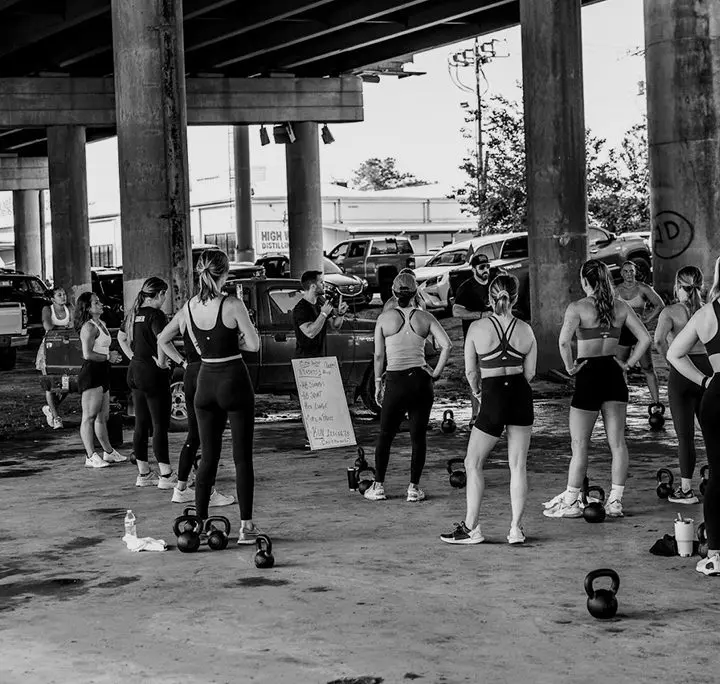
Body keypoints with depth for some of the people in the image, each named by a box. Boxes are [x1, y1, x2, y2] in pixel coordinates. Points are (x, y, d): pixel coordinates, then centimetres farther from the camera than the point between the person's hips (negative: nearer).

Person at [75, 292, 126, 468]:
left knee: (103, 417, 18)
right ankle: (91, 457, -10)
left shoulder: (100, 324, 18)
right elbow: (88, 354, -21)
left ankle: (108, 453, 28)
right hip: (91, 373, -10)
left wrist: (111, 355, 12)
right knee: (89, 417, -9)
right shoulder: (89, 327, -13)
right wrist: (108, 357, -11)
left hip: (102, 374, 10)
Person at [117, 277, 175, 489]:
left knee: (141, 424, 13)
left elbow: (121, 337, 23)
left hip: (135, 371, 8)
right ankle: (166, 475, -1)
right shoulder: (155, 315, -15)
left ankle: (143, 474, 18)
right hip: (153, 374, -8)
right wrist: (162, 361, -18)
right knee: (160, 425, -3)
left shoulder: (134, 313, 10)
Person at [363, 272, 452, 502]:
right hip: (421, 380, 1)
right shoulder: (425, 317, 2)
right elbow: (447, 345, -8)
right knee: (418, 435, 8)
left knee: (385, 434, 11)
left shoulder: (384, 319, 0)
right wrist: (436, 372, 1)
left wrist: (378, 383, 10)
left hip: (396, 381, -1)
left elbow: (378, 355, 1)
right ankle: (414, 487, 9)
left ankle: (378, 486, 15)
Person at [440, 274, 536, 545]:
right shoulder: (526, 330, -1)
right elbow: (530, 373, 6)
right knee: (518, 465, 9)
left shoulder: (477, 329, -8)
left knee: (473, 464, 10)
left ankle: (471, 528, 11)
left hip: (493, 398, -3)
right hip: (521, 396, 3)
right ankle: (516, 529, 10)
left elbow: (470, 370, 0)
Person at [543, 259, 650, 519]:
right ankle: (615, 501, 11)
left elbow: (564, 341, -23)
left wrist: (570, 367, -10)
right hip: (614, 373, 5)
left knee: (579, 443, 4)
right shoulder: (621, 307, 5)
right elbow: (645, 338, 2)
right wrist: (629, 363, 6)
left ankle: (571, 502, 10)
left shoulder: (577, 308, -9)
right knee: (617, 441, 8)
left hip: (589, 374, -4)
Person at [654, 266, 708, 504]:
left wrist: (671, 357, -6)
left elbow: (659, 340, -21)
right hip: (708, 369, 3)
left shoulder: (671, 312, -5)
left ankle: (686, 489, 6)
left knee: (685, 435, 3)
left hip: (682, 373, -3)